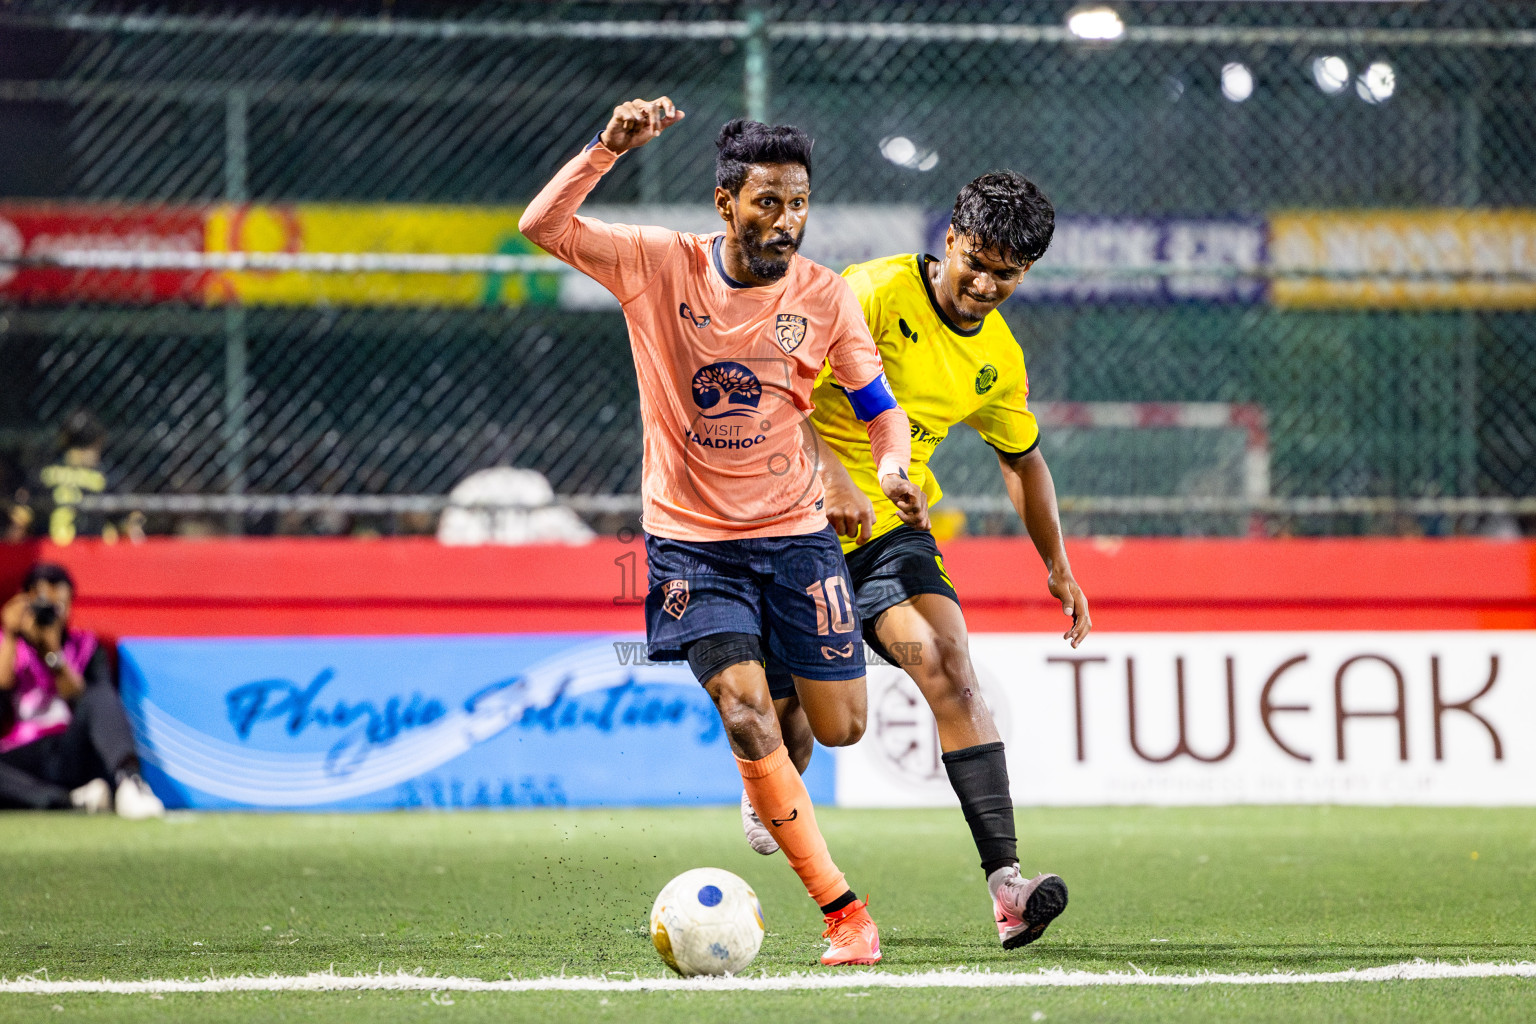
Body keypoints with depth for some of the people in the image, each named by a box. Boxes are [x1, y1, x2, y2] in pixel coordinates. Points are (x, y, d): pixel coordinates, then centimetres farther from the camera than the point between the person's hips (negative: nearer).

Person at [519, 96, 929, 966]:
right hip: (691, 539, -2)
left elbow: (881, 411, 3)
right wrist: (610, 147, -30)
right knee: (746, 718, -17)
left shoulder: (825, 296, -4)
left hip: (796, 533, 2)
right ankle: (845, 913, -12)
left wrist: (892, 468, -18)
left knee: (840, 728, 2)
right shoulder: (659, 265, -8)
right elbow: (543, 226, -17)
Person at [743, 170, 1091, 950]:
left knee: (950, 673, -20)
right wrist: (830, 475, -33)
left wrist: (1058, 565, 24)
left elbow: (1022, 458, 23)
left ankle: (1005, 885, -29)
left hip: (893, 533, 4)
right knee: (789, 732, 0)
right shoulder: (876, 293, -15)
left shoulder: (999, 358, 5)